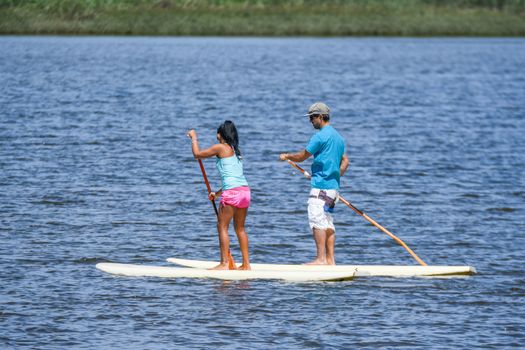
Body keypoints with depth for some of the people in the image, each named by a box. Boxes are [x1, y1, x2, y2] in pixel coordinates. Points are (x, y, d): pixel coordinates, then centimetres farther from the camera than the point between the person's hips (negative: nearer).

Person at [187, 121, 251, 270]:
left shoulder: (220, 148, -2)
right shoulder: (236, 151, 21)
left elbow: (197, 154, 5)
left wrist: (193, 137, 21)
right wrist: (217, 193, 34)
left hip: (232, 191, -7)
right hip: (245, 190, 8)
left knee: (222, 227, -1)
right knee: (240, 228, 15)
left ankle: (224, 263, -5)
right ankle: (246, 264, 15)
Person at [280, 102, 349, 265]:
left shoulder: (320, 136, -11)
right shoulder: (338, 136, 17)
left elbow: (301, 157, -5)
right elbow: (345, 162, 20)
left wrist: (286, 156, 12)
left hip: (321, 186, -9)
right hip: (333, 187, 9)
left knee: (317, 221, -11)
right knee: (328, 223, 9)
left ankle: (321, 258, -16)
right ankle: (330, 259, 7)